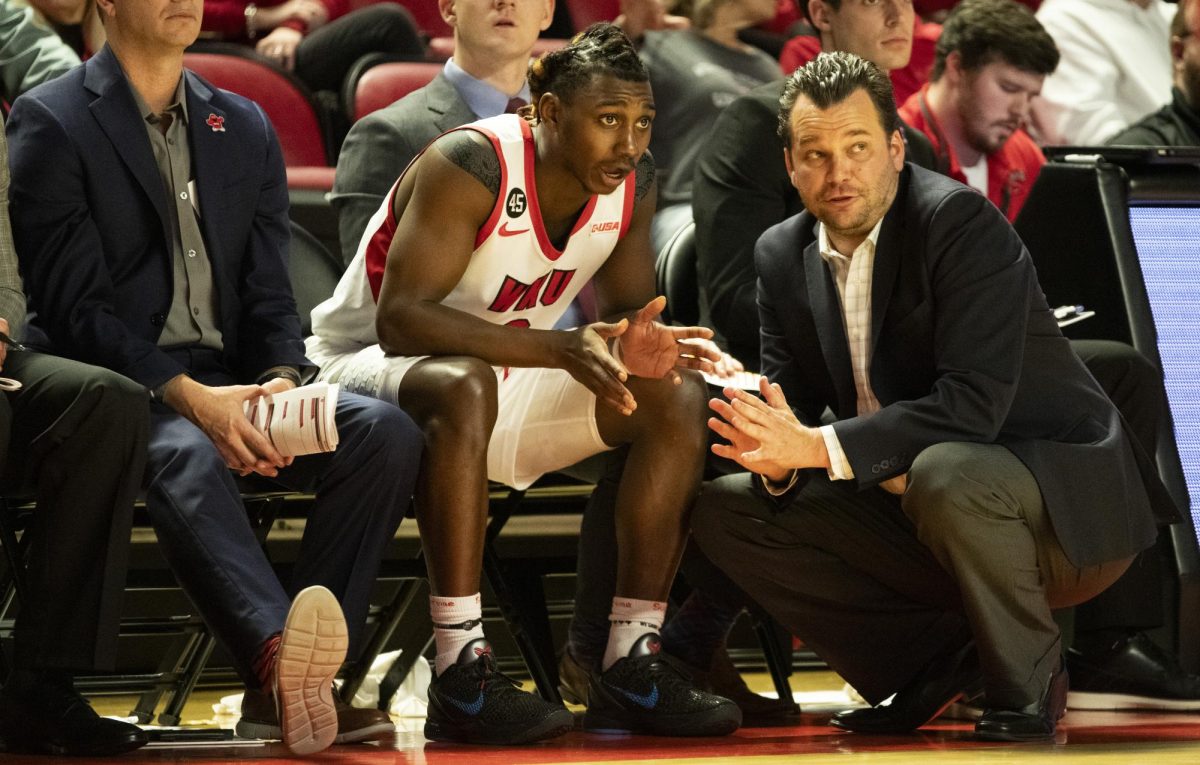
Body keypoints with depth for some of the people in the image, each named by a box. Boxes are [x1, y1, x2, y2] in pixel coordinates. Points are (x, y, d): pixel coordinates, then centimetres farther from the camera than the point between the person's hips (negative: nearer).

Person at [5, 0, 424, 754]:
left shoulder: (246, 130, 18)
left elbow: (269, 295, 13)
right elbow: (75, 307, -9)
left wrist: (281, 380, -10)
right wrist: (188, 398, -22)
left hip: (231, 385, 6)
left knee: (387, 431, -22)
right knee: (185, 455, -39)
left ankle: (287, 683, -30)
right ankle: (281, 652, -64)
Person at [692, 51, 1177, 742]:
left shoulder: (961, 223, -19)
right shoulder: (783, 256, 3)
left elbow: (974, 405, -28)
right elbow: (793, 402, 3)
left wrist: (819, 447, -32)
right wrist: (776, 456, -23)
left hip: (1065, 501, -7)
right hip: (906, 505, 7)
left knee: (942, 471, -39)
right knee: (722, 510, -4)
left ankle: (1027, 684, -14)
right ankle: (941, 656, 3)